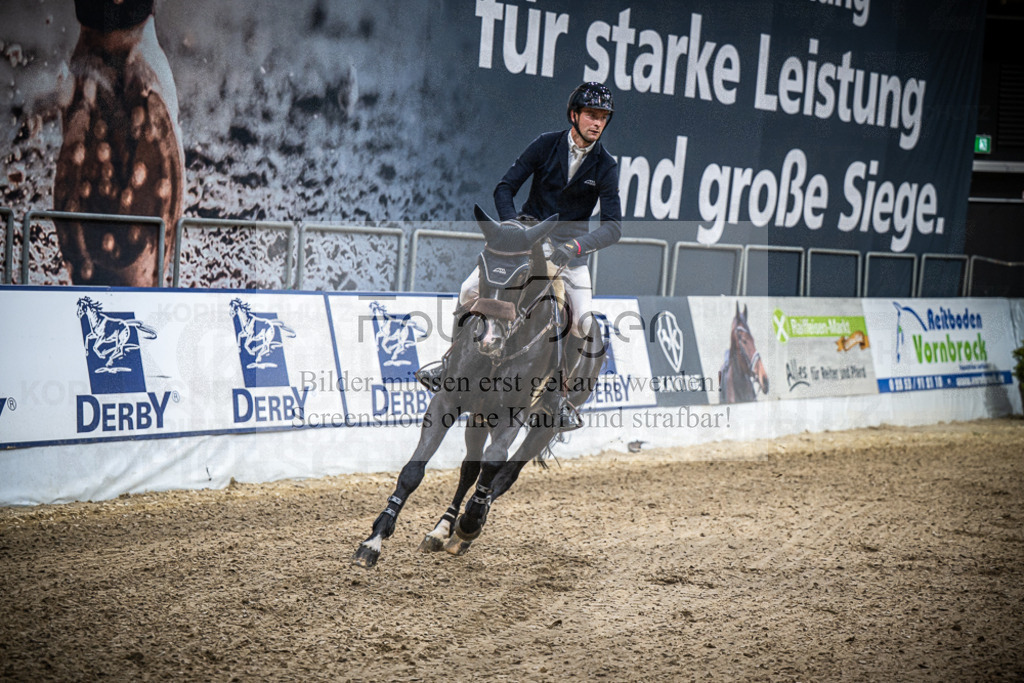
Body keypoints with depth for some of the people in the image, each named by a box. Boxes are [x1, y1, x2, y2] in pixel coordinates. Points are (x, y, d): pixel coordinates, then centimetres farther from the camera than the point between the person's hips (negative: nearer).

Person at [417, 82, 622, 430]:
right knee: (472, 291, -16)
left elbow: (612, 226, -14)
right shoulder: (546, 144, -6)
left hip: (569, 247, 0)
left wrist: (575, 246, -31)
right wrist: (513, 222, -23)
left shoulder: (605, 166, -7)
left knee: (583, 320, -20)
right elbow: (504, 188, -4)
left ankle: (558, 392, 0)